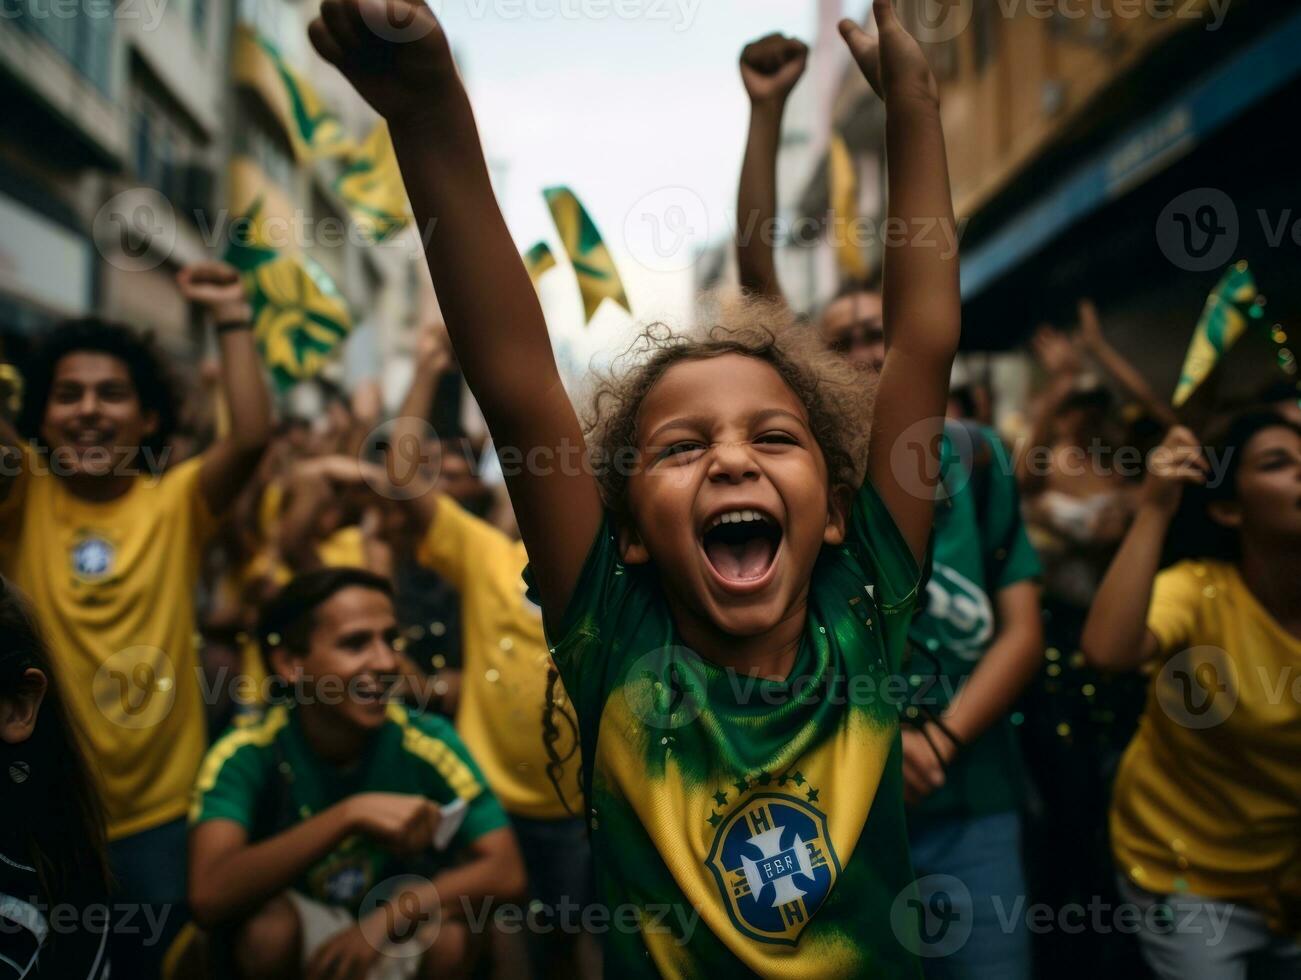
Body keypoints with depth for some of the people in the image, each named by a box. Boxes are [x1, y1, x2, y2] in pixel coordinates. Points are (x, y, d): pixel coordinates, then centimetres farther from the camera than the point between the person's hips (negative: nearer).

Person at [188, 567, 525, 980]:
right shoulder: (245, 753, -23)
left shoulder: (427, 741, -21)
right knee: (267, 922, -32)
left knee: (450, 934, -30)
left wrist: (384, 918, -35)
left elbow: (506, 873, -23)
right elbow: (208, 897, -38)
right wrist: (348, 815, -46)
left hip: (399, 942, 1)